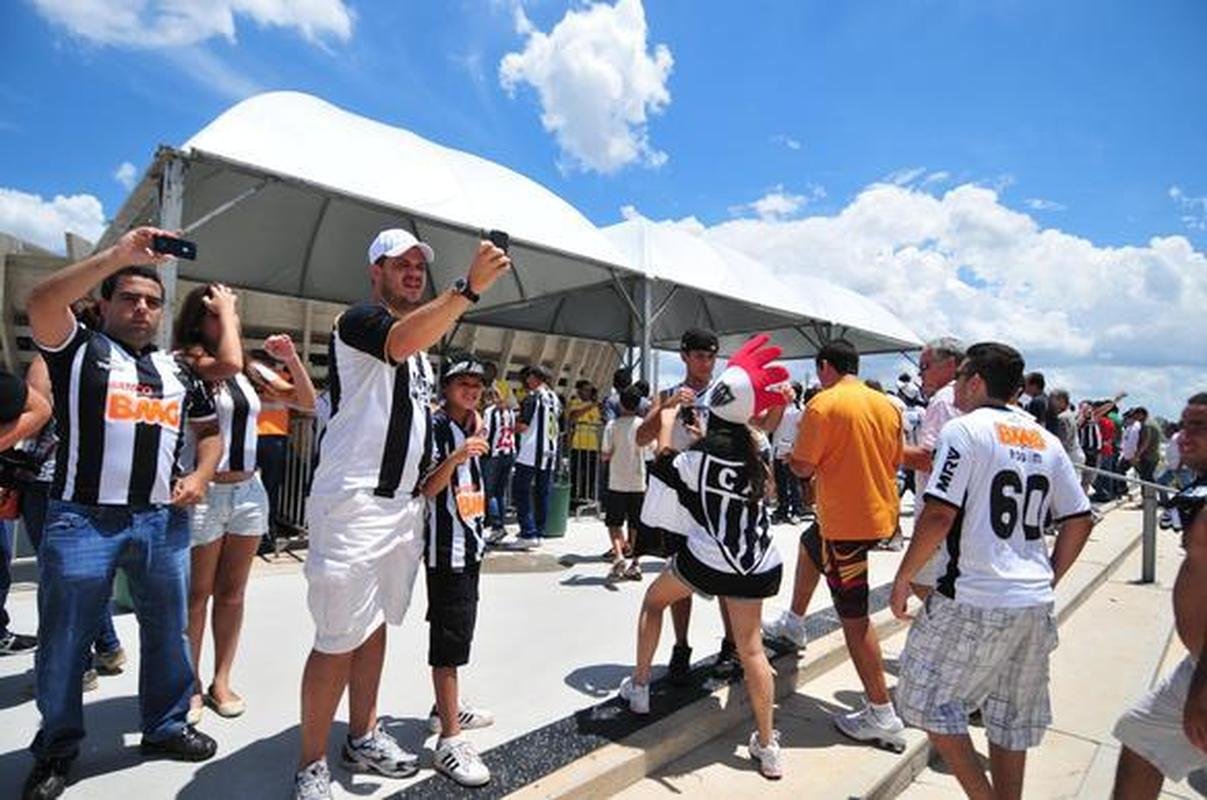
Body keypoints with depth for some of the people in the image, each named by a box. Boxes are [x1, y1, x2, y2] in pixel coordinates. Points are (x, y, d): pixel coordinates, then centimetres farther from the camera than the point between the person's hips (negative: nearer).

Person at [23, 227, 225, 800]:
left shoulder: (178, 371, 15)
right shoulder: (78, 349, 3)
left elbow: (210, 430, 22)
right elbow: (41, 302, -18)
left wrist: (200, 476, 4)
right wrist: (119, 254, -22)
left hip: (163, 520, 4)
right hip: (82, 519, -4)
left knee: (168, 631, 12)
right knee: (65, 641, 8)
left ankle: (166, 727, 29)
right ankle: (57, 751, 26)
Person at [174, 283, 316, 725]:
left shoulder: (251, 371, 8)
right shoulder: (185, 361, -8)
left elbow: (307, 402, 9)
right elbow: (228, 363, -30)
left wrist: (292, 358, -4)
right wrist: (225, 311, -16)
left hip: (249, 490, 5)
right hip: (204, 491, -5)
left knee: (232, 592, 12)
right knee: (196, 593, 8)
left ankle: (221, 681, 23)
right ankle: (191, 686, 21)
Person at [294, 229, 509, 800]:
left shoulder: (421, 345, 18)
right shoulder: (358, 319, -8)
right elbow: (403, 340, -32)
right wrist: (469, 288, -42)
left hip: (404, 503, 8)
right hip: (354, 502, -8)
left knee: (376, 624, 17)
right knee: (339, 639, -2)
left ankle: (363, 738, 31)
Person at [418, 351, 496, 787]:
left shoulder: (469, 426, 13)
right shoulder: (434, 427, -13)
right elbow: (426, 489, -21)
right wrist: (454, 457, -35)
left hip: (470, 543, 9)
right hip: (445, 546, -9)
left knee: (459, 628, 18)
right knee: (450, 636, -8)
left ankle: (446, 709, 34)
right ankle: (449, 740, -2)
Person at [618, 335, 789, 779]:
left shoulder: (696, 459, -11)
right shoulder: (755, 457, 3)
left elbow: (663, 448, 7)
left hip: (706, 560, -4)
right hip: (757, 566, 4)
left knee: (653, 602, 23)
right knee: (750, 647, 14)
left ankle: (639, 688, 32)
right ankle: (767, 746, 17)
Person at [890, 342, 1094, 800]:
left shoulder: (964, 429, -11)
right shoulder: (1046, 440, 10)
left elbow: (939, 515, -19)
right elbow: (1079, 521, 12)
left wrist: (902, 579, -9)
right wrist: (1050, 578, 21)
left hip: (974, 602, -7)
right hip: (1035, 605, 8)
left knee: (930, 699, 9)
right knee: (1011, 717, 19)